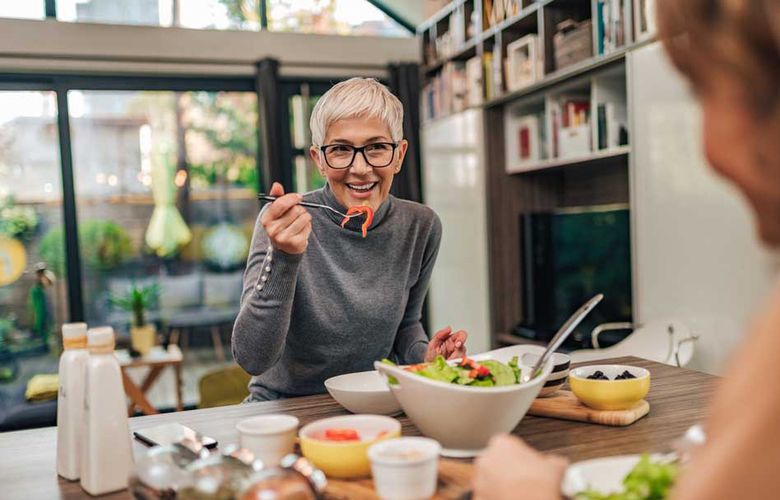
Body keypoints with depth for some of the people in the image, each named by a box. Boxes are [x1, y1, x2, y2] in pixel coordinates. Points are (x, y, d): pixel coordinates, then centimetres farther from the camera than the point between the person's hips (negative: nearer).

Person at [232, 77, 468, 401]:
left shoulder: (421, 227, -5)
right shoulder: (283, 223, -15)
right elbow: (252, 359, -22)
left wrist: (423, 355, -9)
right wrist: (282, 259, -34)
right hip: (283, 407, -4)